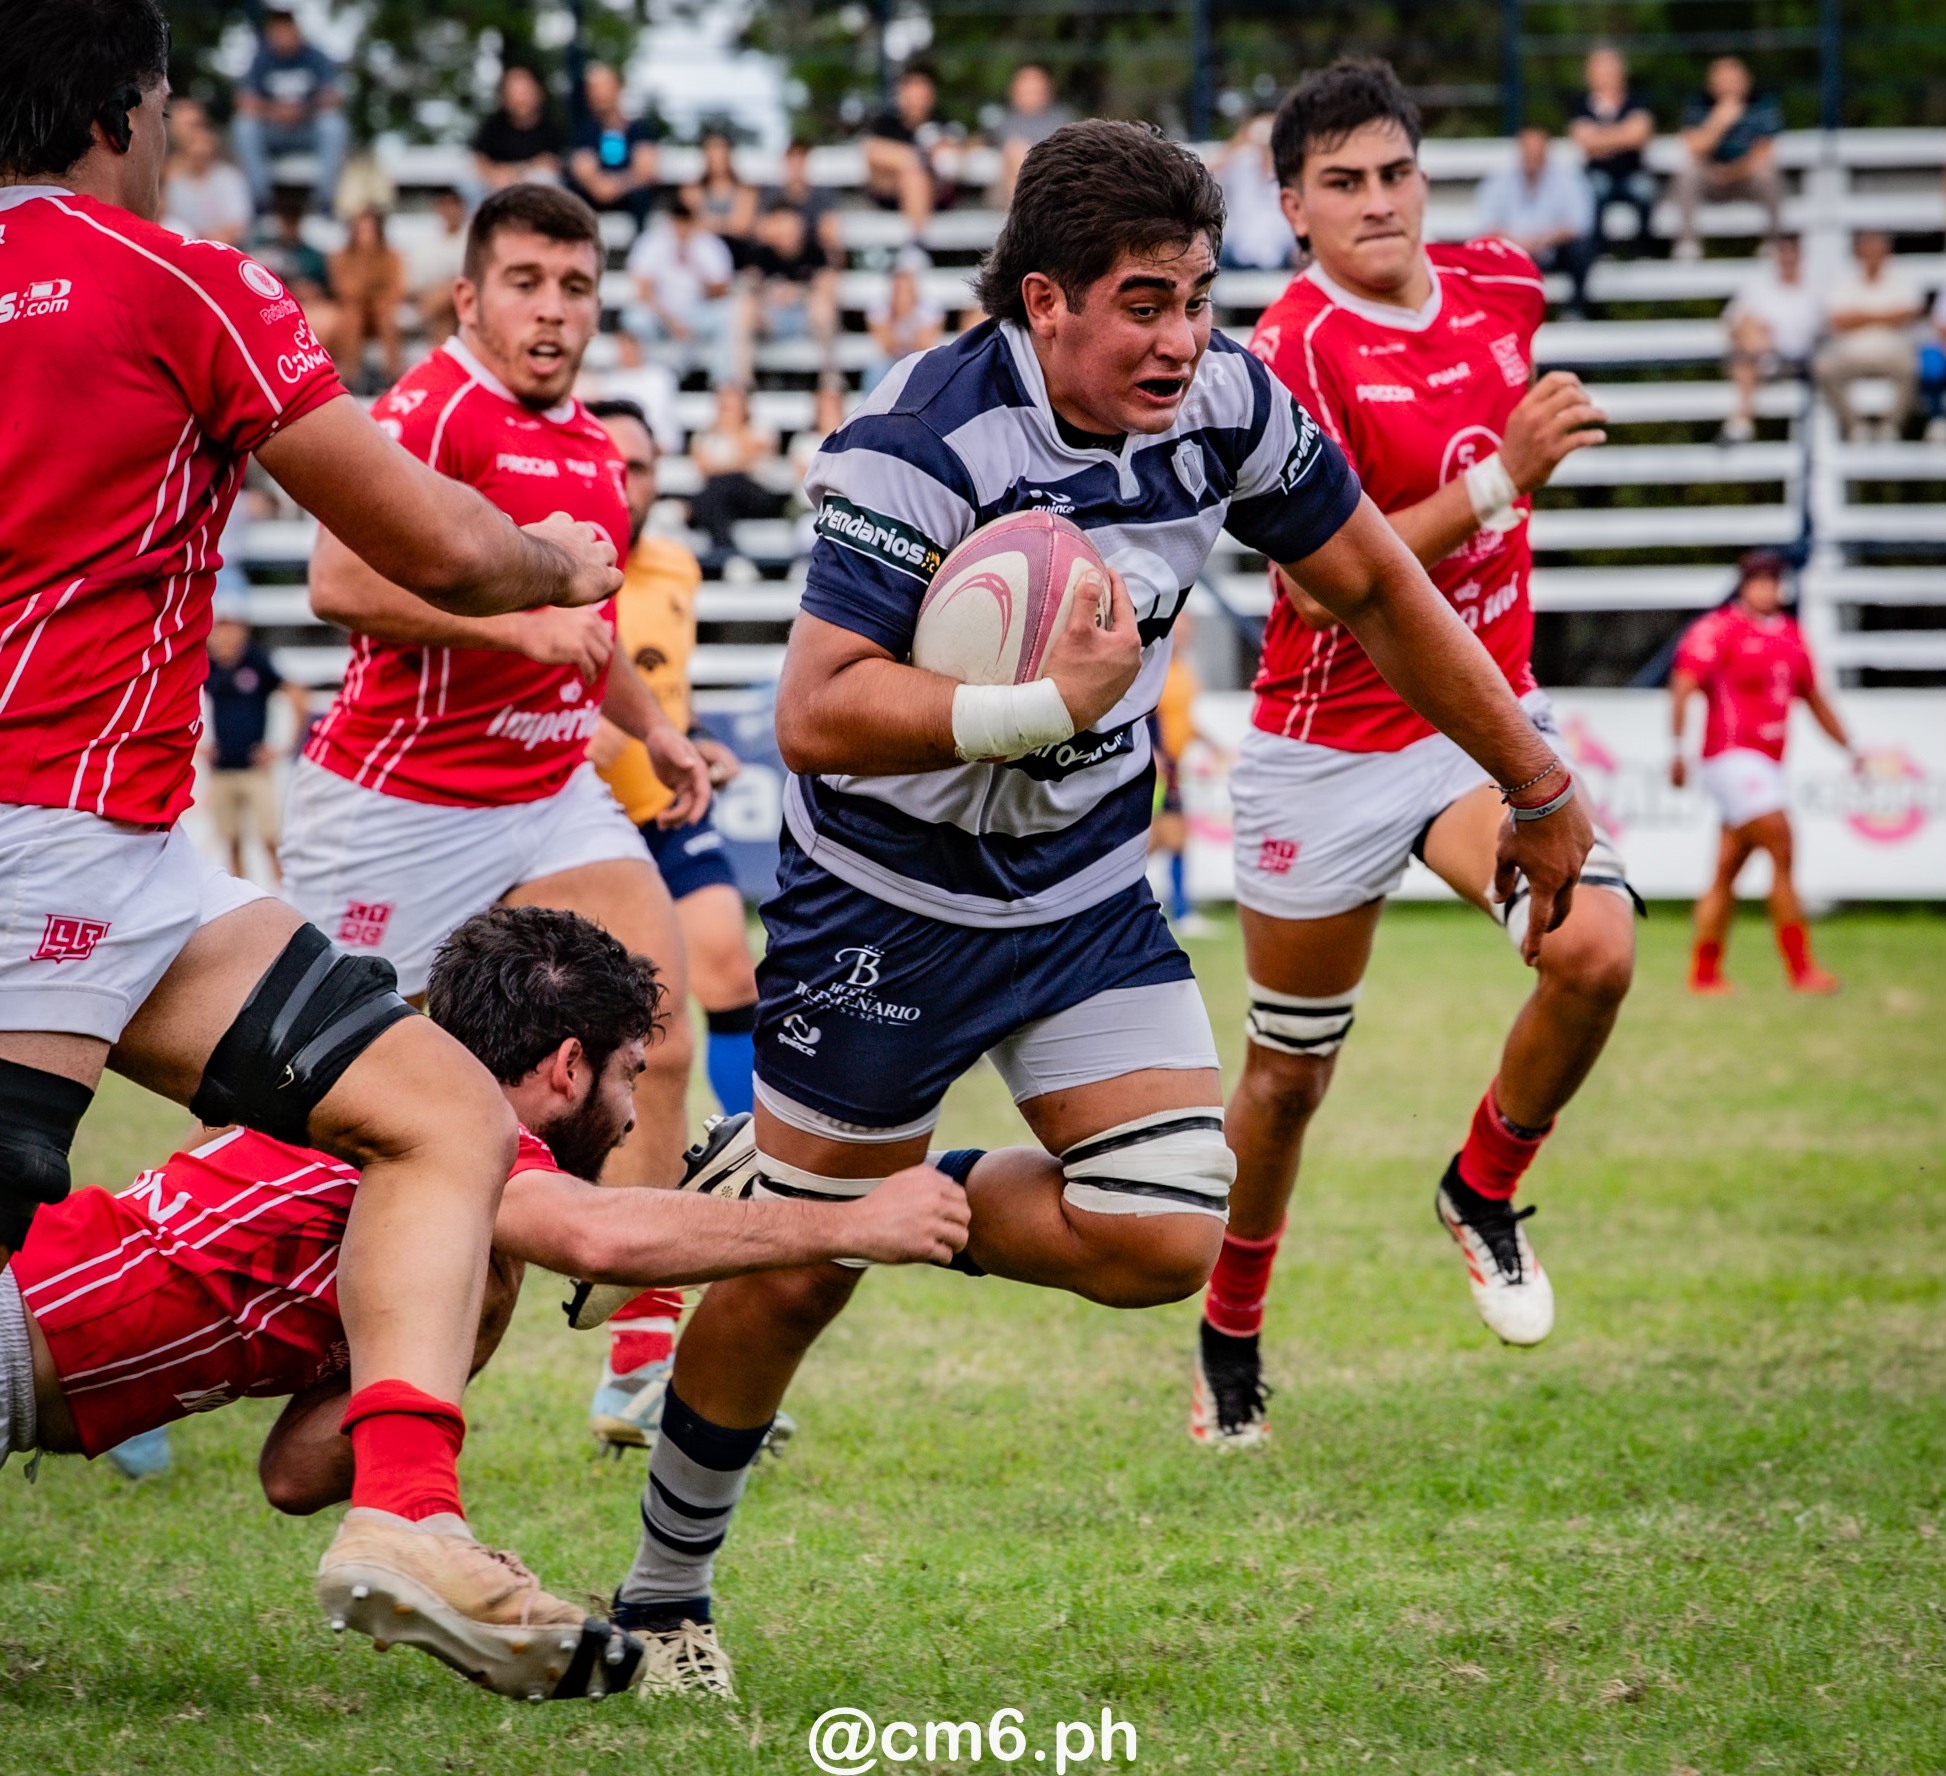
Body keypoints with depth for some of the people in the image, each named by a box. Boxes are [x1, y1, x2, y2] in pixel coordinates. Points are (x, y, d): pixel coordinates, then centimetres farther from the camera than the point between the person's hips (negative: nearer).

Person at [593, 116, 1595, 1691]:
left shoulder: (1223, 405, -11)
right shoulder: (920, 447, -27)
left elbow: (1376, 587, 5)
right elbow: (816, 716, -34)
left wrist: (1537, 787, 10)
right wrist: (1047, 707, -43)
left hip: (1091, 894, 5)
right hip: (888, 898, -5)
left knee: (1166, 1239, -12)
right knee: (790, 1283, 4)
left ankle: (903, 1202, 15)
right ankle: (662, 1593, 27)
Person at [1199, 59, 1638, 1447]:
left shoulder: (1502, 290, 1)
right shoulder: (1293, 352, -17)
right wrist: (1503, 476, -31)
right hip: (1327, 748, -4)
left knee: (1595, 949, -24)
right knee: (1290, 1077, 8)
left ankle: (1485, 1194, 4)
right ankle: (1230, 1339, 33)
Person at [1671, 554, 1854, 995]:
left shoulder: (1789, 635, 17)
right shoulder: (1717, 629, -6)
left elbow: (1813, 698, 26)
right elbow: (1682, 688, -13)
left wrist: (1849, 748, 24)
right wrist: (1678, 749, -23)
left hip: (1768, 765, 7)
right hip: (1732, 756, -7)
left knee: (1727, 872, 8)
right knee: (1782, 850, -14)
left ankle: (1704, 974, 12)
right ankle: (1801, 970, -13)